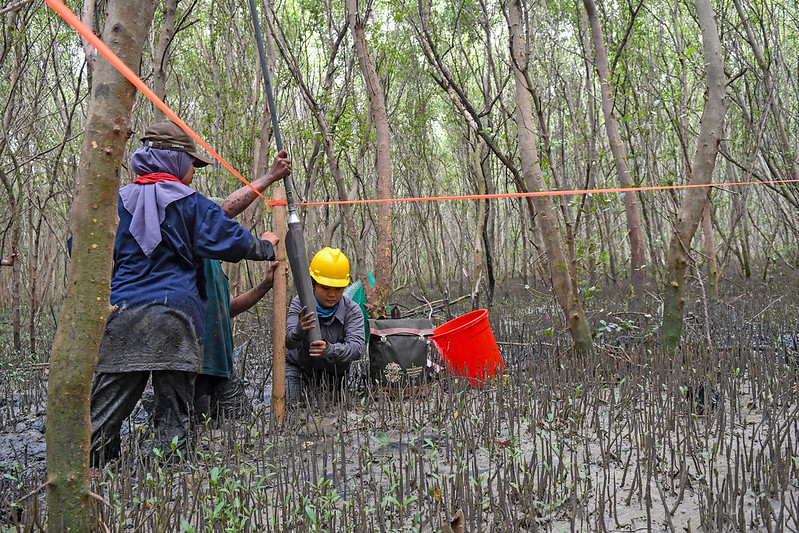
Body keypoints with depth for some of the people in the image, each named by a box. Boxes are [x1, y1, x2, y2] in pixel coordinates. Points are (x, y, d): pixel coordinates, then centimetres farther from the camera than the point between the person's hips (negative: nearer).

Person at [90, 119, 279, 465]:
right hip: (175, 313, -3)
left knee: (107, 409, 5)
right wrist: (265, 247, 19)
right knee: (173, 413, 4)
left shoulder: (119, 201, 14)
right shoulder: (191, 204, 5)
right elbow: (231, 241, 1)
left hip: (122, 311, 3)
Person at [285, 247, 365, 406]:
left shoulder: (352, 310, -17)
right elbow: (289, 342, -27)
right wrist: (299, 331, -53)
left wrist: (330, 349, -53)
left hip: (335, 373, 2)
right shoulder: (300, 304, -15)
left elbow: (356, 347, -31)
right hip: (299, 367, -1)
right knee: (286, 403, -21)